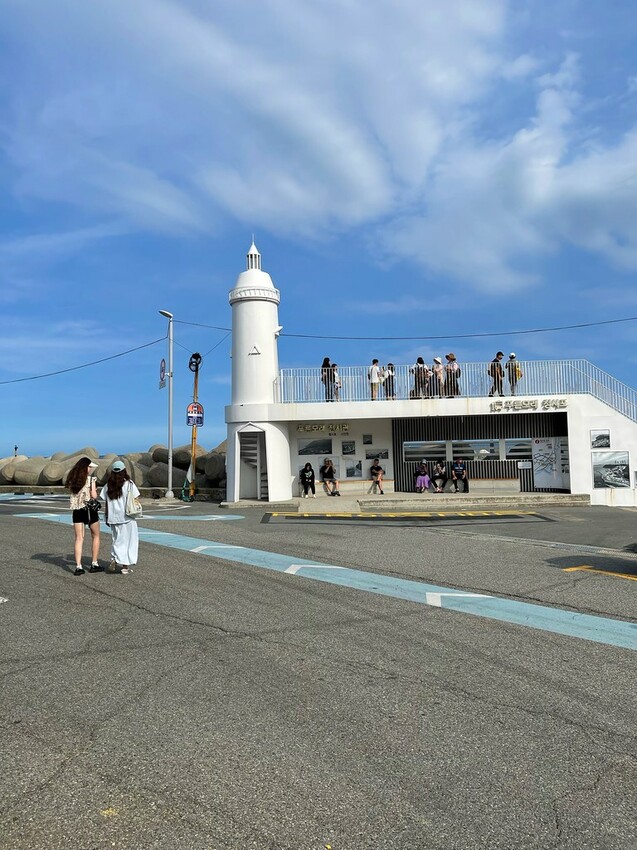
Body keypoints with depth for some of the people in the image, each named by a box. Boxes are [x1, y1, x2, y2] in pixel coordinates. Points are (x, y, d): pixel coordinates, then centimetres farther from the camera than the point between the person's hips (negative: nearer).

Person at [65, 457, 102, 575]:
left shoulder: (72, 480, 5)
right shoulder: (91, 479, -10)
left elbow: (72, 493, 7)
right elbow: (94, 496, -13)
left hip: (77, 510, 4)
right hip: (89, 509, -4)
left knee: (79, 539, 4)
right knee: (95, 536, 13)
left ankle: (78, 566, -3)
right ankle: (94, 564, 15)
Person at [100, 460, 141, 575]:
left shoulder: (108, 486, 4)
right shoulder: (129, 484, -7)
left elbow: (106, 503, 6)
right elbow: (136, 500, -9)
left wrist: (107, 517, 14)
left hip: (113, 518, 4)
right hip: (127, 518, -4)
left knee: (117, 540, 18)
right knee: (129, 540, 5)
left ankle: (113, 560, 0)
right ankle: (125, 566, 5)